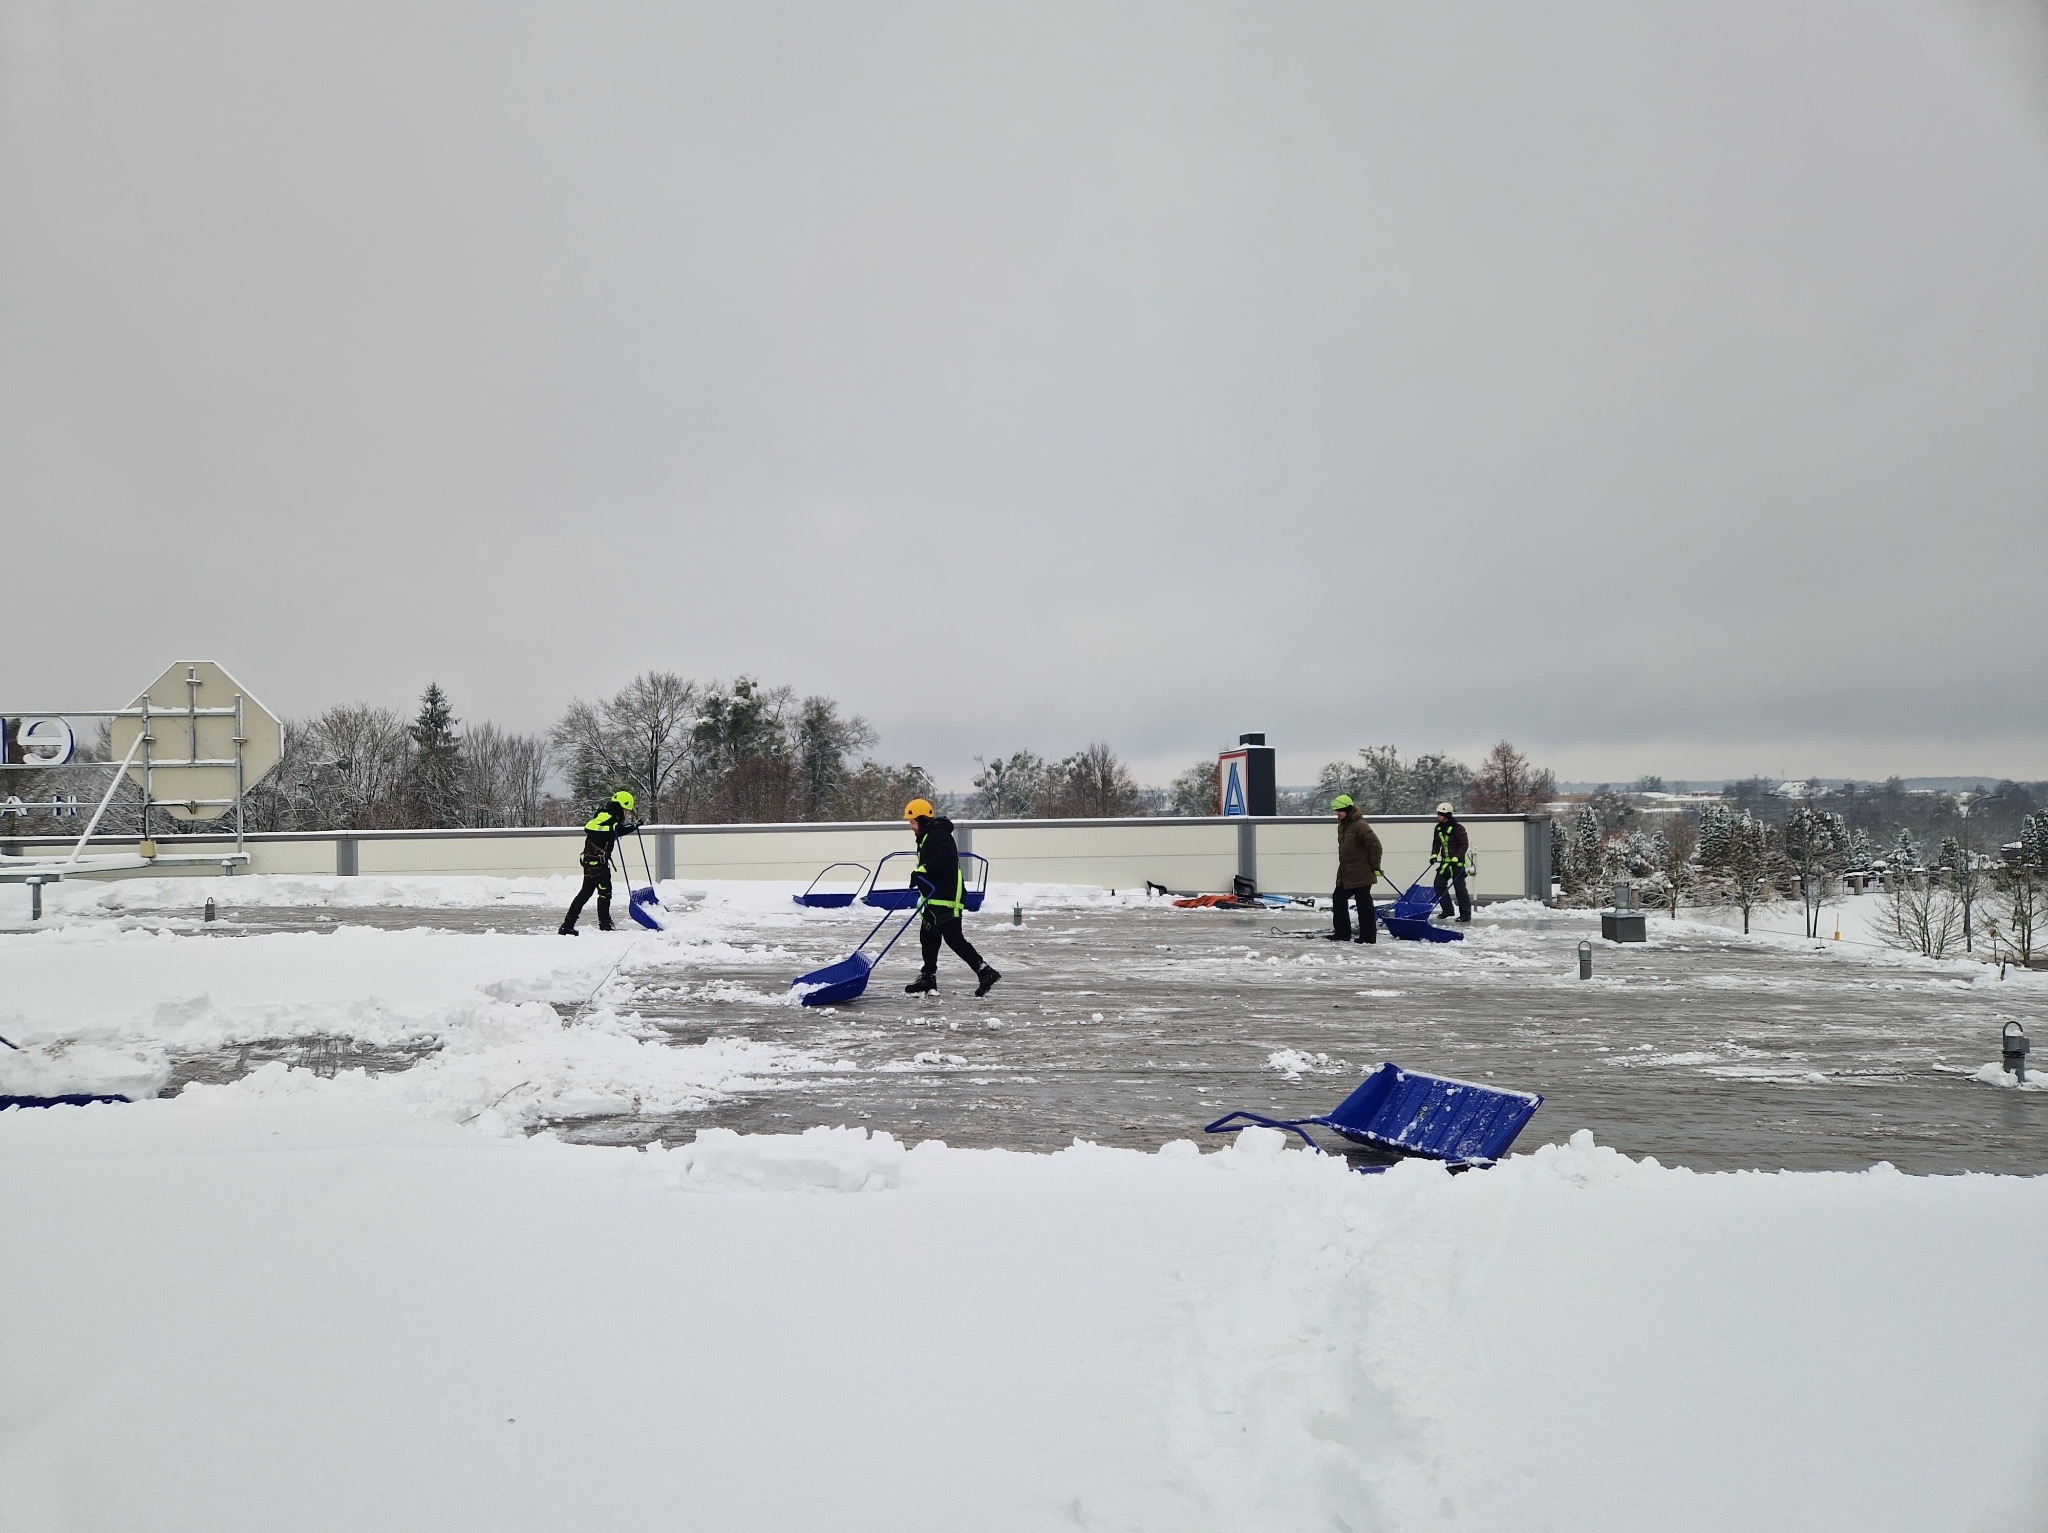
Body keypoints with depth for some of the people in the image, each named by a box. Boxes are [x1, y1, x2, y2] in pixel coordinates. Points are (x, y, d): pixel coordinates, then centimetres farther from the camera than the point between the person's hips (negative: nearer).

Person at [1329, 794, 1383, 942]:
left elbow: (1375, 845, -19)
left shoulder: (1359, 825, -18)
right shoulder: (1342, 826, 12)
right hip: (1345, 874, 10)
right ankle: (1342, 933, 21)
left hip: (1361, 874, -10)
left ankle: (1368, 936, 6)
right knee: (1338, 899, 12)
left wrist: (1375, 866, -14)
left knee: (1364, 903, -2)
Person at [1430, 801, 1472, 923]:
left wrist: (1456, 857, -23)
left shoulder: (1458, 828, -15)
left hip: (1457, 862, -8)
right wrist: (1434, 855, 1)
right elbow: (1436, 843, 16)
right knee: (1439, 885, 5)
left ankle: (1465, 914, 1)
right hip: (1445, 862, 8)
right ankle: (1447, 910, 18)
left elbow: (1464, 844, -15)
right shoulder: (1438, 828, 7)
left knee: (1459, 887, -7)